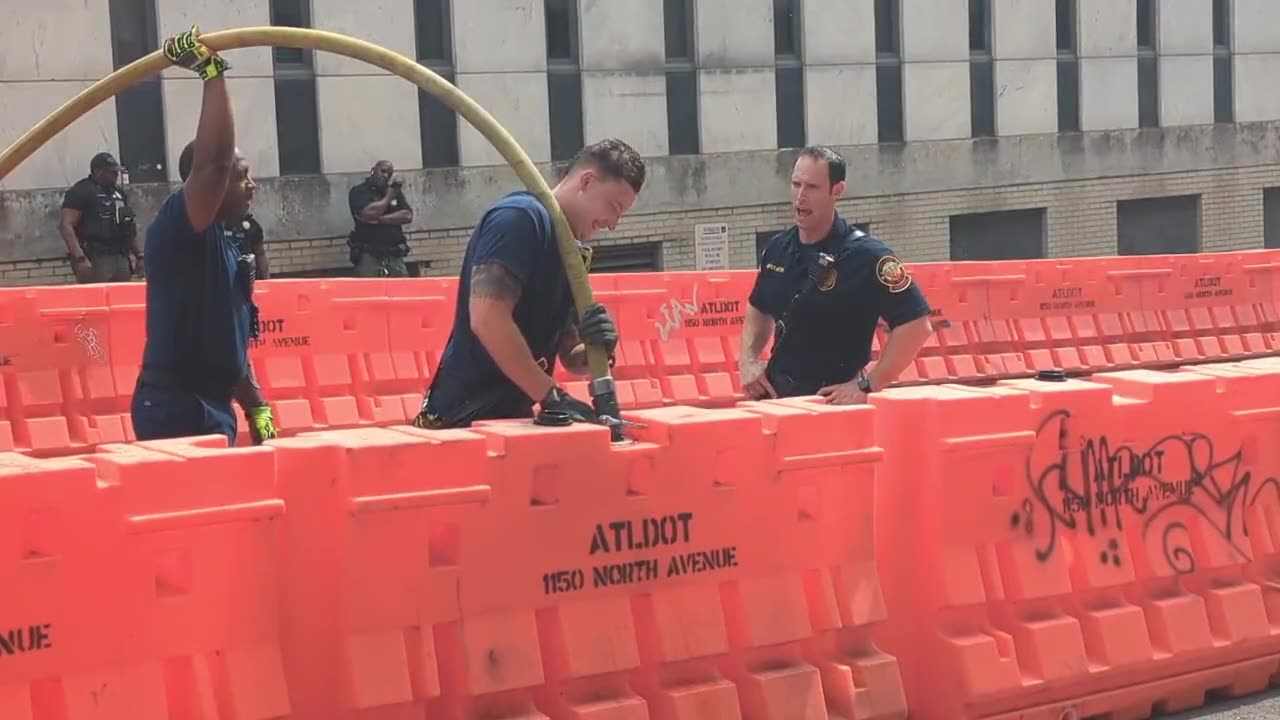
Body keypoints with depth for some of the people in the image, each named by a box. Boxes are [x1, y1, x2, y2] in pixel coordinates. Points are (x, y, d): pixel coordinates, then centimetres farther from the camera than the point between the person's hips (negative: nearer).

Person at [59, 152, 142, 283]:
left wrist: (139, 255, 20)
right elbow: (65, 225, -14)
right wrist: (80, 258, -24)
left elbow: (129, 227, 27)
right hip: (95, 260, -8)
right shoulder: (81, 191, -6)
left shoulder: (119, 193, 19)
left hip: (122, 258, 8)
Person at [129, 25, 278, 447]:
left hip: (209, 408, 10)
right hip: (175, 409, -10)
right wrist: (212, 72, -22)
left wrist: (256, 408, 20)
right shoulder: (179, 228, -10)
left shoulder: (224, 246, 17)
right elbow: (214, 161, -27)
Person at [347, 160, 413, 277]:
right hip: (369, 256, -5)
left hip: (395, 256, 5)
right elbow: (369, 213, -18)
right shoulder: (359, 192, 1)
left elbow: (407, 216, 3)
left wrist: (380, 218, -9)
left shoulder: (395, 192, 16)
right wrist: (389, 195, -4)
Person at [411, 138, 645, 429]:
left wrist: (597, 348, -8)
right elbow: (487, 319, -23)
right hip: (467, 418, -9)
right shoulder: (520, 218, -12)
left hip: (512, 416, 9)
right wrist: (552, 396, -20)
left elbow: (571, 356, 16)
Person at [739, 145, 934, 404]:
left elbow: (916, 325, -19)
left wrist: (866, 386, -19)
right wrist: (748, 361, 5)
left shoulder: (865, 255, -16)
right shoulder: (778, 249, 3)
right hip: (776, 394, 6)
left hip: (832, 400, -6)